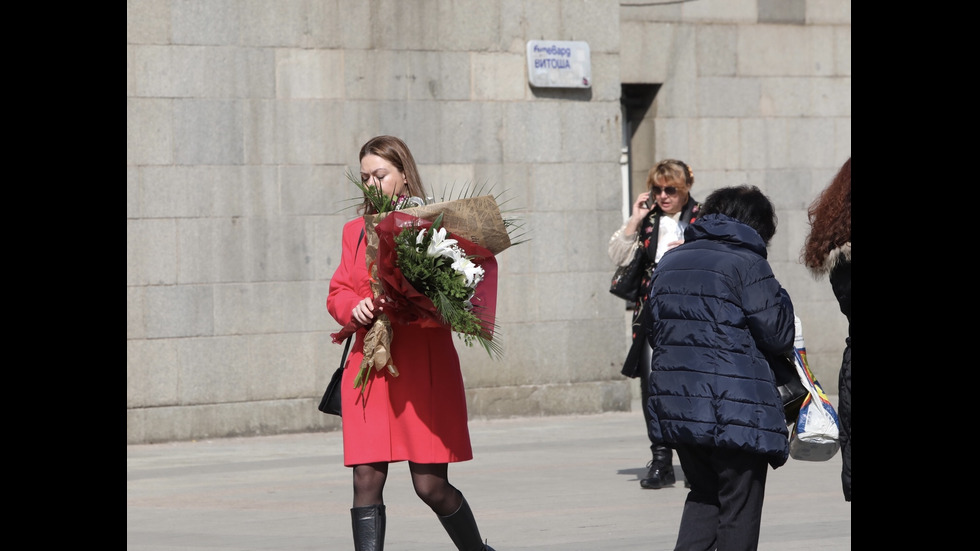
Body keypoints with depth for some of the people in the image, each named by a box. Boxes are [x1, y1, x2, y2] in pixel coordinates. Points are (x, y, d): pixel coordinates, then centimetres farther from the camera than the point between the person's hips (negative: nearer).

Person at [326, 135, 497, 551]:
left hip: (424, 365, -4)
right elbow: (337, 292, 15)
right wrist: (354, 307, -7)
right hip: (370, 365, 4)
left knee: (431, 485, -2)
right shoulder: (356, 231, 15)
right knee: (367, 479, -6)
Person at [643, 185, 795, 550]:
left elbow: (653, 331, 18)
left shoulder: (669, 262, 13)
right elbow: (777, 335, -6)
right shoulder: (747, 263, -9)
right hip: (736, 406, -6)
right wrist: (779, 298, 10)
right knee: (740, 507, 3)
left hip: (675, 405, 6)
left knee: (704, 495, 19)